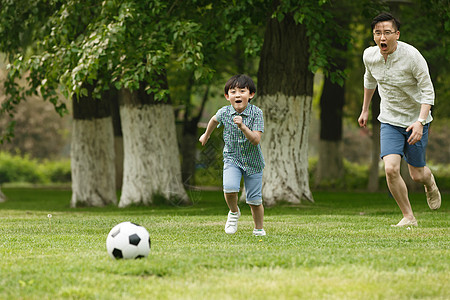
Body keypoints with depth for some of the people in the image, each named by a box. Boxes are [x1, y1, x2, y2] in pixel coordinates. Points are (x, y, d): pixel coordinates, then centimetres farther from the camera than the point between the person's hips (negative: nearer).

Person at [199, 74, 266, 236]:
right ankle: (234, 212, 7)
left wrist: (242, 126, -37)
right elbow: (214, 120, 17)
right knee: (229, 188, -24)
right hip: (232, 158, 1)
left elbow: (256, 140, -23)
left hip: (253, 161, -1)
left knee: (255, 200, 3)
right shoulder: (224, 112, -9)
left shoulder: (256, 113, -16)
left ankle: (259, 229, 26)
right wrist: (206, 135, 32)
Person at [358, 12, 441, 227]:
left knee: (417, 175, 6)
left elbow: (428, 91, -17)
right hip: (390, 121, 3)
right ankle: (408, 217, 0)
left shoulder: (412, 56, -22)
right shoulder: (369, 56, -8)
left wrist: (420, 122, -29)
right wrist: (365, 109, 24)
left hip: (415, 120, -3)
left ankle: (430, 184, 45)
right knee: (391, 169, -17)